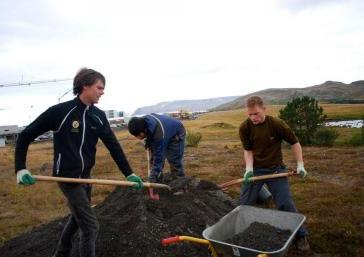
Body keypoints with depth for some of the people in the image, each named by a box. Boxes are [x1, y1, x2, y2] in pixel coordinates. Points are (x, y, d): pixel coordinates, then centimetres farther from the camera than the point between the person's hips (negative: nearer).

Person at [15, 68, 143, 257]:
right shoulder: (60, 111, -17)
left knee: (78, 218, 26)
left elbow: (113, 145, -2)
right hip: (67, 176, -7)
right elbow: (25, 136, -7)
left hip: (85, 176, 7)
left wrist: (129, 174, -7)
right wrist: (20, 168, -14)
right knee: (90, 227, -5)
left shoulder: (99, 116, -1)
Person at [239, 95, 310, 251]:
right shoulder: (245, 128, -13)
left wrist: (300, 165, -6)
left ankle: (301, 235, 23)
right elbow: (248, 150, -2)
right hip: (255, 169, 2)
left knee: (285, 204, 1)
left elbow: (294, 142, -6)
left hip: (275, 169, -2)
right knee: (244, 204, 7)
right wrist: (249, 169, -16)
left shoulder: (276, 124, -19)